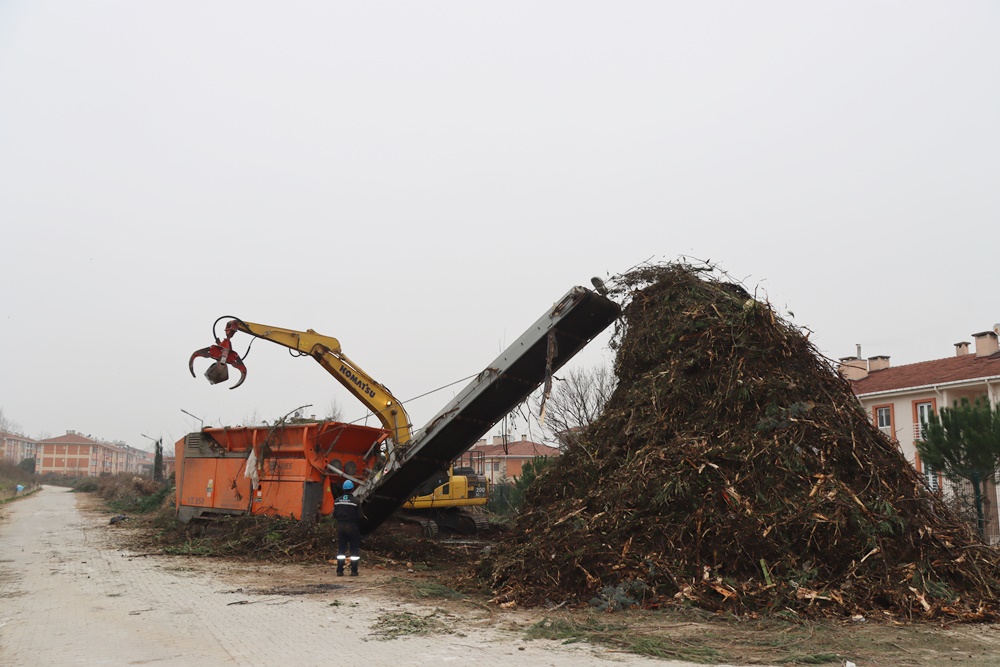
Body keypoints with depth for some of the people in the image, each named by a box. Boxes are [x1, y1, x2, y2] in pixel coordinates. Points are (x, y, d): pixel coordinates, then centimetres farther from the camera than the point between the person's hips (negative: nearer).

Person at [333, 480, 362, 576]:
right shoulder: (355, 501, -12)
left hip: (340, 526, 4)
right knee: (354, 550, 6)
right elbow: (359, 516, -11)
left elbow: (334, 515, 3)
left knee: (340, 549, 11)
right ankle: (354, 571, 5)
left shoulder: (337, 501, 0)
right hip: (352, 527, -3)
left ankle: (339, 571, 10)